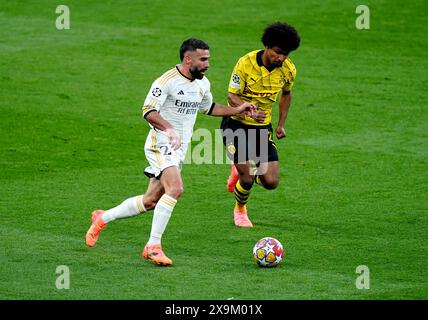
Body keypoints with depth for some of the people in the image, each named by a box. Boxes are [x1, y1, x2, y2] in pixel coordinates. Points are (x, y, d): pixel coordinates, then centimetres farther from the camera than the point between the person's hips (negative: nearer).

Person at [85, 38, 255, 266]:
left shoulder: (202, 84, 10)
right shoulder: (167, 81, -15)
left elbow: (209, 108, 29)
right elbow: (148, 111, -21)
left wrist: (236, 110, 19)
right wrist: (169, 129, -36)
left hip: (179, 149, 8)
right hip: (161, 144, -8)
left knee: (151, 201, 10)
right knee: (175, 189, -27)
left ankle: (103, 218, 28)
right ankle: (153, 246, -23)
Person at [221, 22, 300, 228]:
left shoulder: (288, 70, -5)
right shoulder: (246, 64, -19)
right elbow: (232, 96, -17)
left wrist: (281, 124, 11)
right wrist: (250, 112, -35)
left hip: (263, 126, 4)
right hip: (237, 124, -4)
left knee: (271, 182, -5)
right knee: (247, 179, -13)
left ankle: (242, 171, 29)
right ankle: (240, 210, 22)